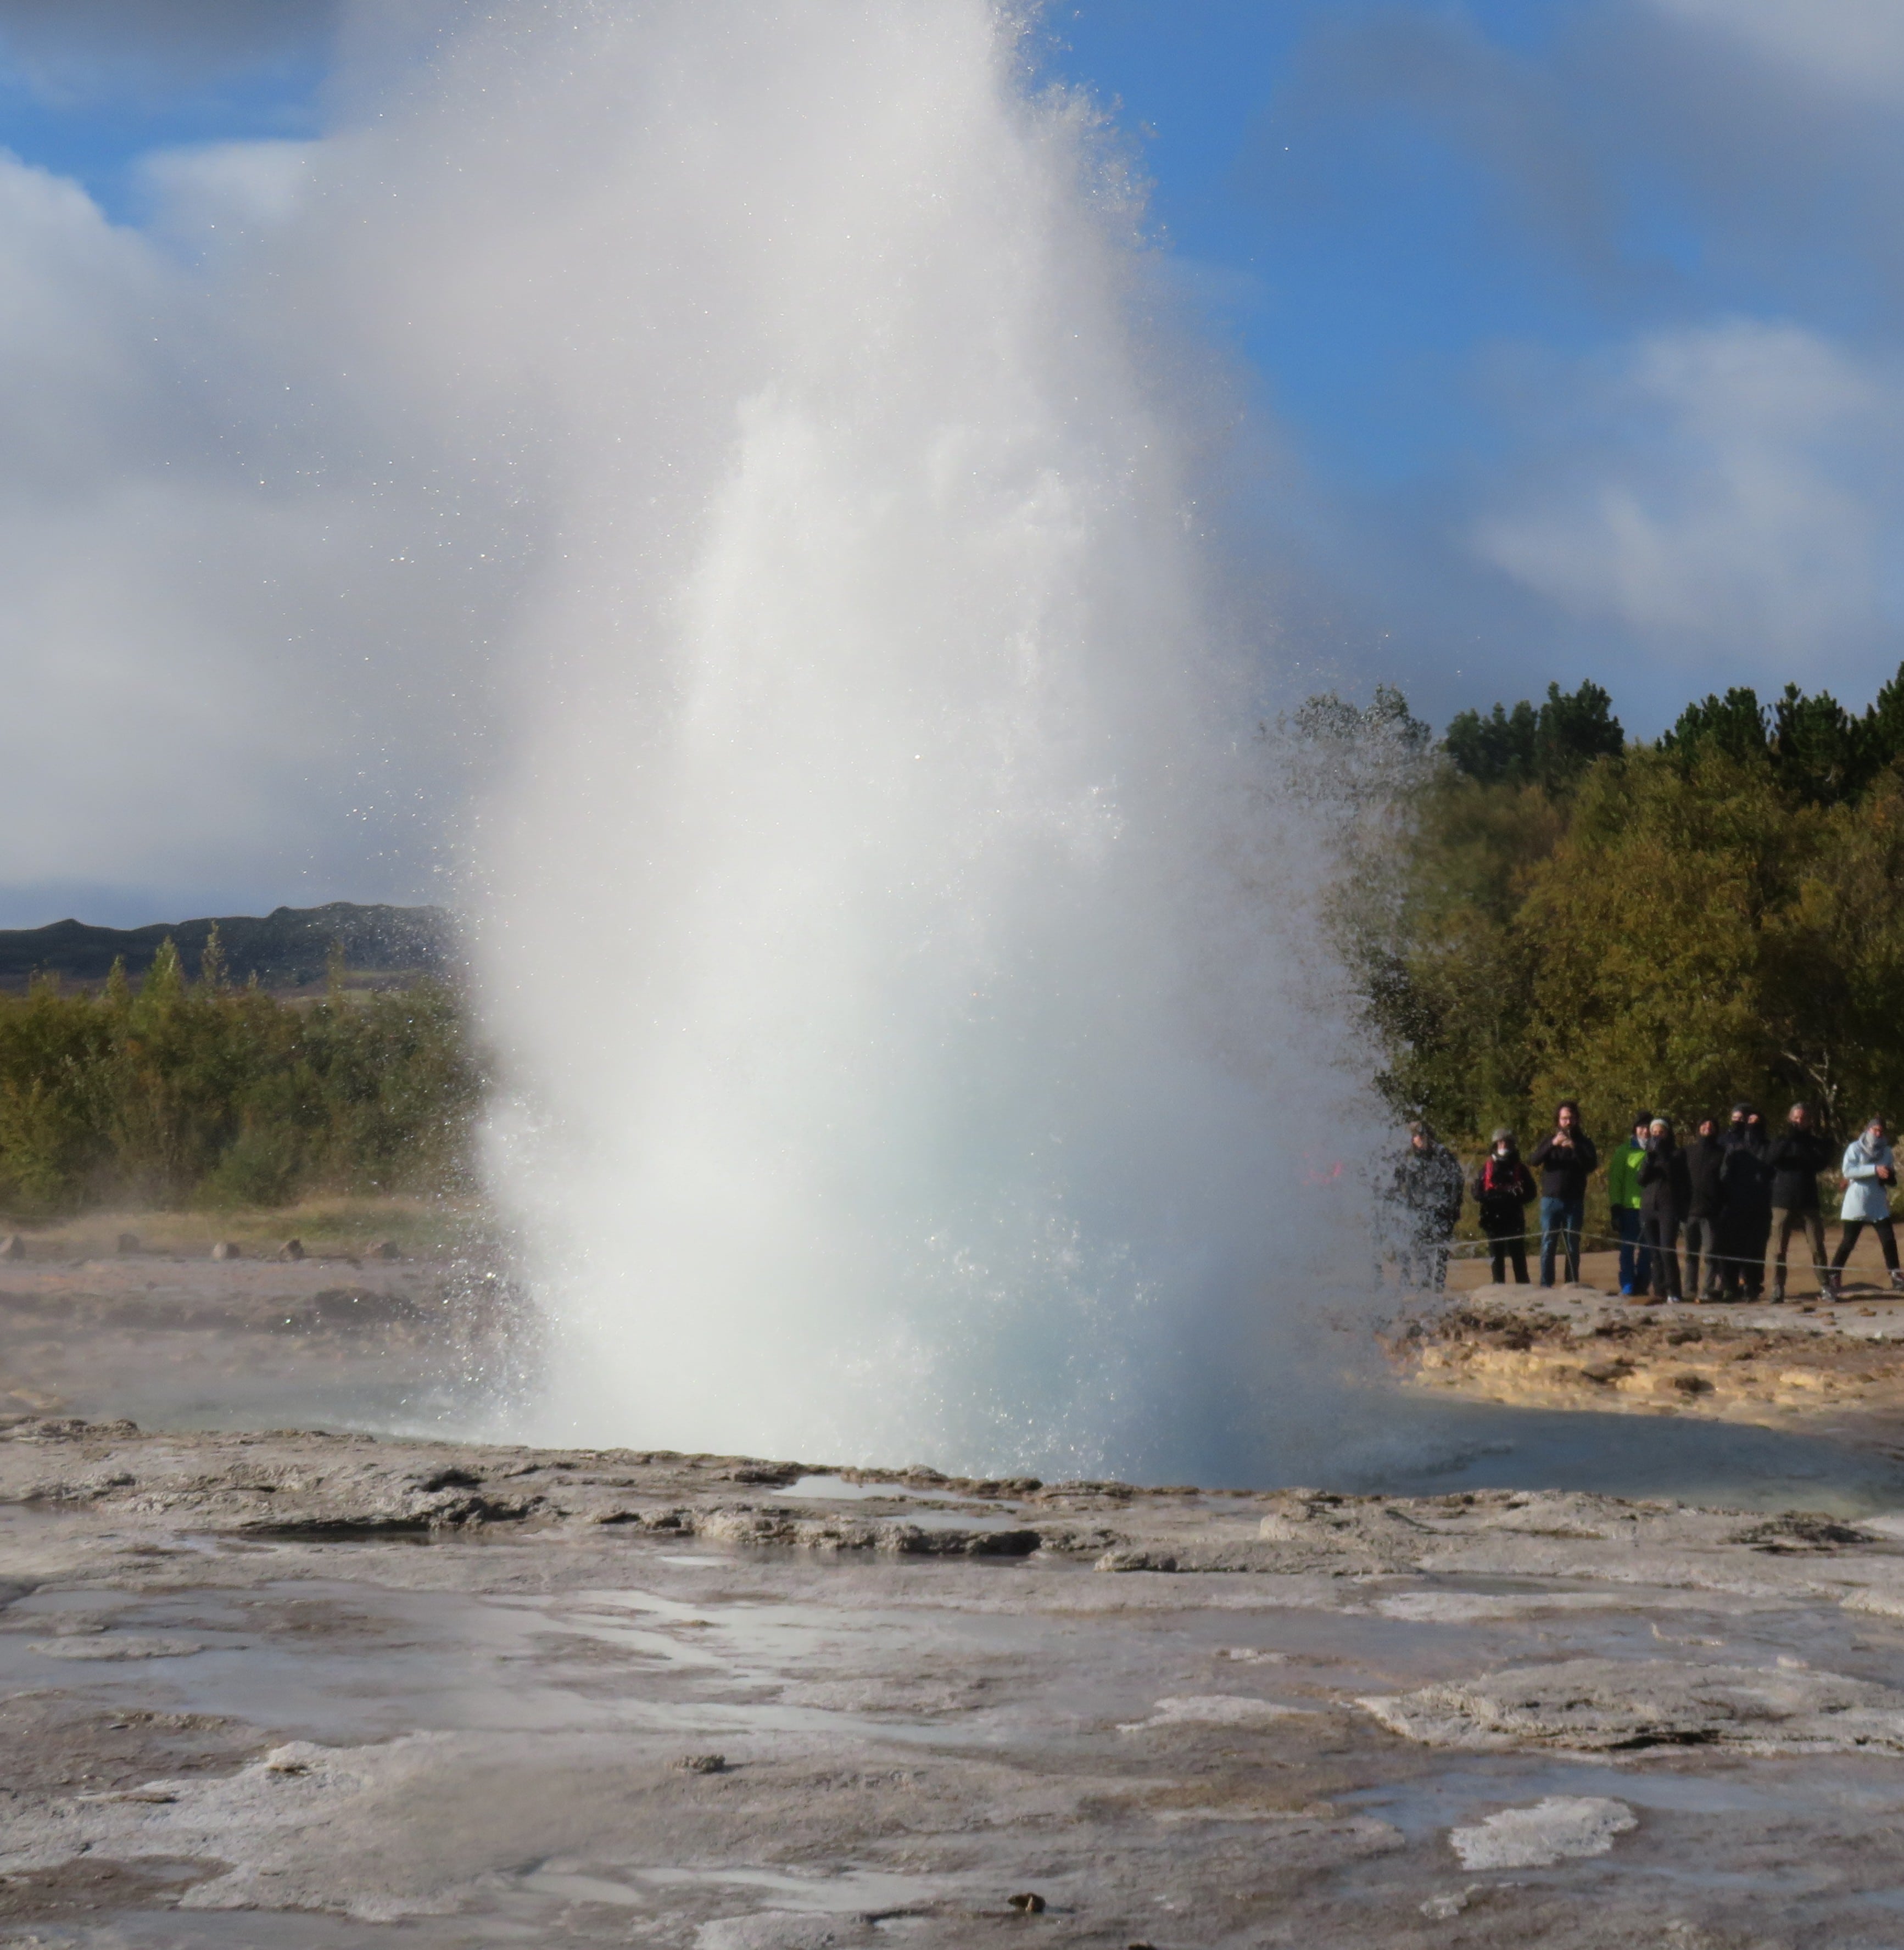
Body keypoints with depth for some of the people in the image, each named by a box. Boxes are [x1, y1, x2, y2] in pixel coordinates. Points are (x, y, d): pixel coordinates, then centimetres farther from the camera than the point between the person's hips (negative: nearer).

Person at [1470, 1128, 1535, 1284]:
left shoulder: (1519, 1169, 10)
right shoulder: (1487, 1168, 10)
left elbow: (1530, 1192, 8)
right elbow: (1476, 1192, 5)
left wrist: (1517, 1196, -11)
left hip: (1514, 1217, -1)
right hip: (1493, 1218, 1)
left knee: (1518, 1253, -3)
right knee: (1496, 1254, 3)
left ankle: (1522, 1283, 0)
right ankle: (1498, 1284, 7)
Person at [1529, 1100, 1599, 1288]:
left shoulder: (1584, 1143, 9)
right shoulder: (1548, 1142, 11)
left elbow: (1592, 1165, -7)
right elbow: (1533, 1161, -6)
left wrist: (1574, 1148, -20)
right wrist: (1553, 1144, -20)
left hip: (1574, 1201, 0)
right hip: (1551, 1200, 0)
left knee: (1573, 1245, 1)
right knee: (1548, 1244, -3)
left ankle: (1572, 1283, 4)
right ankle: (1546, 1285, -2)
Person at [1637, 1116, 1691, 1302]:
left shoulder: (1677, 1154, 6)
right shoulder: (1648, 1155, 19)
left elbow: (1673, 1174, -6)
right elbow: (1642, 1179, 4)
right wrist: (1650, 1157, -5)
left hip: (1668, 1208, -5)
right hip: (1648, 1208, 5)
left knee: (1667, 1250, -16)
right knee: (1654, 1253, 1)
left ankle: (1672, 1291, -16)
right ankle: (1659, 1291, 4)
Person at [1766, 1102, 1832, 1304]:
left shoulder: (1815, 1143, 11)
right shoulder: (1780, 1142, 8)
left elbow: (1823, 1162, -5)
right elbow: (1770, 1159, -10)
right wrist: (1788, 1139, -18)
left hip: (1809, 1203, 1)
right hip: (1783, 1203, -1)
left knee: (1817, 1247, -5)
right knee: (1779, 1249, -4)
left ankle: (1825, 1287, -1)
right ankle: (1777, 1289, -2)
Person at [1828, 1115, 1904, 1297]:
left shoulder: (1886, 1151, 10)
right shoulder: (1855, 1148, -4)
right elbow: (1848, 1171, -19)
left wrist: (1889, 1176, -8)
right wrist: (1875, 1170, -26)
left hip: (1879, 1205, 4)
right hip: (1857, 1205, -4)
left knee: (1889, 1241, -1)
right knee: (1848, 1243, -4)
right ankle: (1833, 1279, 3)